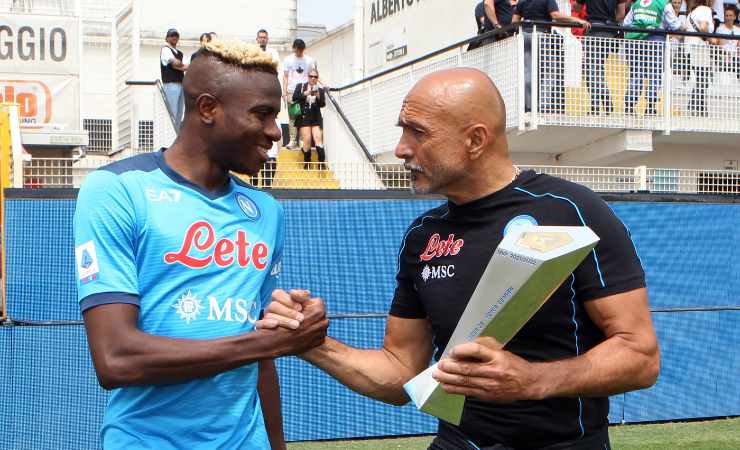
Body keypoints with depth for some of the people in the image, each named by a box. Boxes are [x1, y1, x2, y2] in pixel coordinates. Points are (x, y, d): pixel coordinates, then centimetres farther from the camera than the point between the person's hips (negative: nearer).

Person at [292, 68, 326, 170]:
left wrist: (318, 96, -17)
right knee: (307, 139, -13)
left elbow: (323, 104, 2)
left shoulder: (320, 90, 12)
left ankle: (322, 164, -19)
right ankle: (307, 163, -1)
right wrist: (305, 93, -15)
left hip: (316, 118, 1)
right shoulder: (300, 86, 10)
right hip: (303, 117, -1)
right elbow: (294, 98, -3)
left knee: (318, 139, -12)